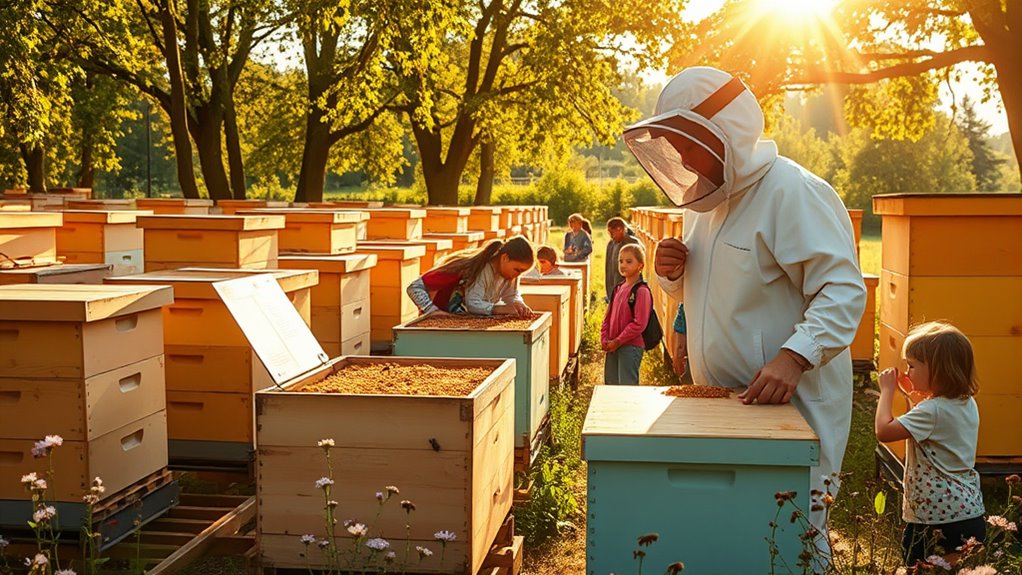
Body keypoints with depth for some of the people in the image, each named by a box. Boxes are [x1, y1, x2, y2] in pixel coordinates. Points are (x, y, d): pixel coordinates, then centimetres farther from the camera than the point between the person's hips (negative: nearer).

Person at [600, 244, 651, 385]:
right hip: (613, 346, 8)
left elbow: (639, 324, -18)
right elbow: (608, 317, 14)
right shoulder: (618, 289, 11)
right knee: (610, 383, 16)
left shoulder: (641, 291, -13)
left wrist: (618, 341, -16)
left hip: (631, 346, -8)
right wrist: (604, 339, 1)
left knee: (627, 386, -5)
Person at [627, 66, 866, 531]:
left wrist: (793, 357, -34)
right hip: (720, 405, 8)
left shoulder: (794, 192, -16)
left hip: (791, 405, -8)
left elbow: (844, 291, -21)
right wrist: (674, 273, 2)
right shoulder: (706, 199, 12)